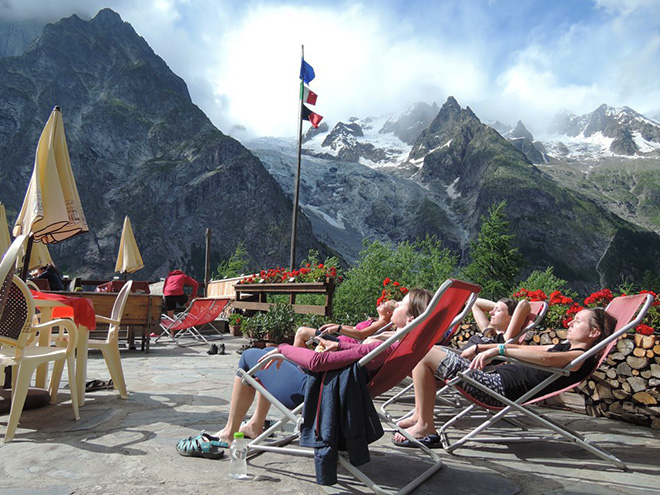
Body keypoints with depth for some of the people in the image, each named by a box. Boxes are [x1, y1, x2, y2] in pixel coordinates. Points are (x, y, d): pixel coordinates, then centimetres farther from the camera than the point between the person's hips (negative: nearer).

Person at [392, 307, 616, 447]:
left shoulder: (582, 357, -5)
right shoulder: (564, 347, 23)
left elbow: (544, 357, -25)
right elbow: (519, 348, 23)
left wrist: (500, 349, -23)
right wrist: (479, 348, 18)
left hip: (501, 387, -10)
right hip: (497, 378, 10)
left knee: (424, 354, -15)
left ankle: (424, 427, -8)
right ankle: (421, 418, 8)